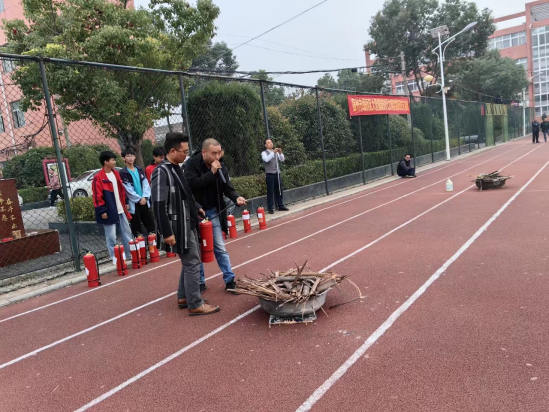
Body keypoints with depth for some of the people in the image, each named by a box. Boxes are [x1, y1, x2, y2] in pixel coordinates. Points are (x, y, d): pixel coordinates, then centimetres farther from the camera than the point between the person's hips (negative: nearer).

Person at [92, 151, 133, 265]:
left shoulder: (115, 173, 10)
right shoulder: (98, 177, -13)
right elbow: (97, 196, -15)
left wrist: (126, 202, 14)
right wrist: (102, 211, -16)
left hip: (121, 210, 7)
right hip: (109, 211, -7)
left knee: (127, 232, 13)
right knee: (111, 236, 1)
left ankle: (130, 254, 24)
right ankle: (114, 258, 10)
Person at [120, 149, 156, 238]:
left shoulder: (140, 170, 10)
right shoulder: (123, 173, -5)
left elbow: (146, 184, 4)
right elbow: (128, 189, -10)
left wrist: (145, 197, -10)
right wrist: (139, 199, -12)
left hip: (144, 201, 5)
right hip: (133, 203, -4)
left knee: (150, 225, 9)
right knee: (137, 228, 4)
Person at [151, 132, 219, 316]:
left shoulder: (176, 168, 11)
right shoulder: (161, 172, -18)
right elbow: (159, 205, -22)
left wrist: (196, 207, 17)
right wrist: (167, 232, -22)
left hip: (188, 223, 10)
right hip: (178, 226, -10)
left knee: (190, 261, 17)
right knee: (192, 262, -5)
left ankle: (184, 297, 30)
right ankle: (195, 305, 6)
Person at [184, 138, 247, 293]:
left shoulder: (221, 167, -3)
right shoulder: (192, 163, -13)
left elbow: (228, 187, -5)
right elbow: (191, 184, -25)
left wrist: (237, 198, -25)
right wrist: (211, 173, -27)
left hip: (213, 212, 3)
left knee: (220, 248, 8)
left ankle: (230, 280, 15)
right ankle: (200, 283, 22)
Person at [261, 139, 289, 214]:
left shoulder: (276, 152, 16)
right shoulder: (264, 153, 0)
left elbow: (282, 159, 8)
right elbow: (266, 159, -20)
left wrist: (280, 153, -10)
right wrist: (273, 152, -28)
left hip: (277, 173, 6)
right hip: (269, 174, -5)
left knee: (279, 190, 9)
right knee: (270, 192, -5)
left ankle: (280, 206, 17)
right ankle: (270, 208, -2)